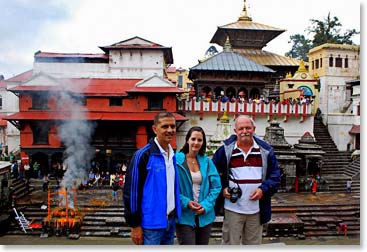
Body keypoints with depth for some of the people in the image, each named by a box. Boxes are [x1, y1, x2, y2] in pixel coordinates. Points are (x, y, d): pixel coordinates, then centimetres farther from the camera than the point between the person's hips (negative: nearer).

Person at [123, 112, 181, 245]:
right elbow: (131, 190, -13)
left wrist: (174, 216, 12)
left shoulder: (173, 156, 9)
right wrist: (135, 225, -12)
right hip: (151, 223, -7)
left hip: (170, 220, 7)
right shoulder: (143, 155, -13)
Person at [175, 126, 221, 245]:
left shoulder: (207, 161, 3)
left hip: (204, 216, 4)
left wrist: (206, 205, -8)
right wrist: (186, 202, -18)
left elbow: (216, 186, 4)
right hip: (185, 217, -4)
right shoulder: (177, 160, -8)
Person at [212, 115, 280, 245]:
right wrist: (222, 189, -9)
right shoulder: (225, 149, -4)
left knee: (254, 243, 17)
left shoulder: (265, 150, 1)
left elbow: (275, 175, 5)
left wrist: (263, 189, -10)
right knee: (230, 243, 8)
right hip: (232, 208, -2)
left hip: (257, 210, 2)